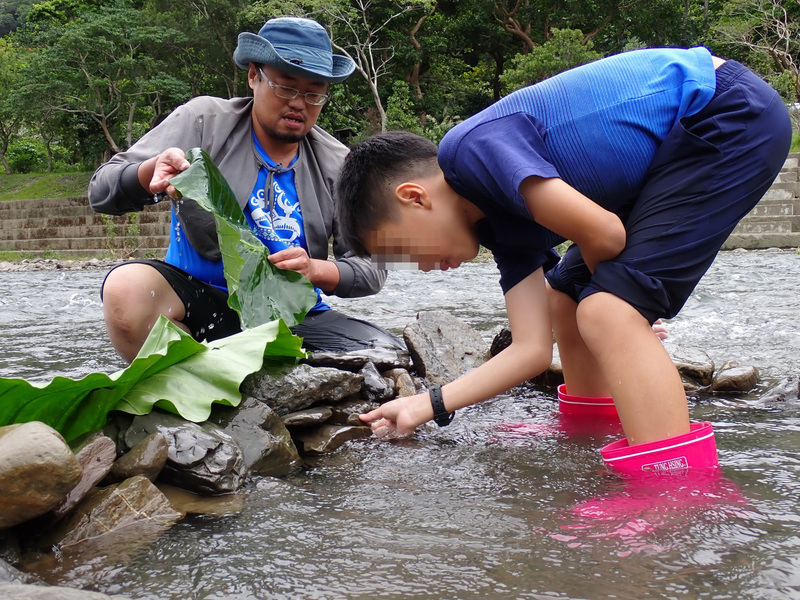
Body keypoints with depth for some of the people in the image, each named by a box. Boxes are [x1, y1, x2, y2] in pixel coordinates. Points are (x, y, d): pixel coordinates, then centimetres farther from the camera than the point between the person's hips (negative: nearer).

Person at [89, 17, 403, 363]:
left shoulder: (337, 166, 3)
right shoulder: (204, 122, -3)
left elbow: (372, 267, 1)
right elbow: (101, 193, -7)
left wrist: (316, 271, -21)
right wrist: (153, 172, -31)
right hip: (195, 303, -1)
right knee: (127, 287, -33)